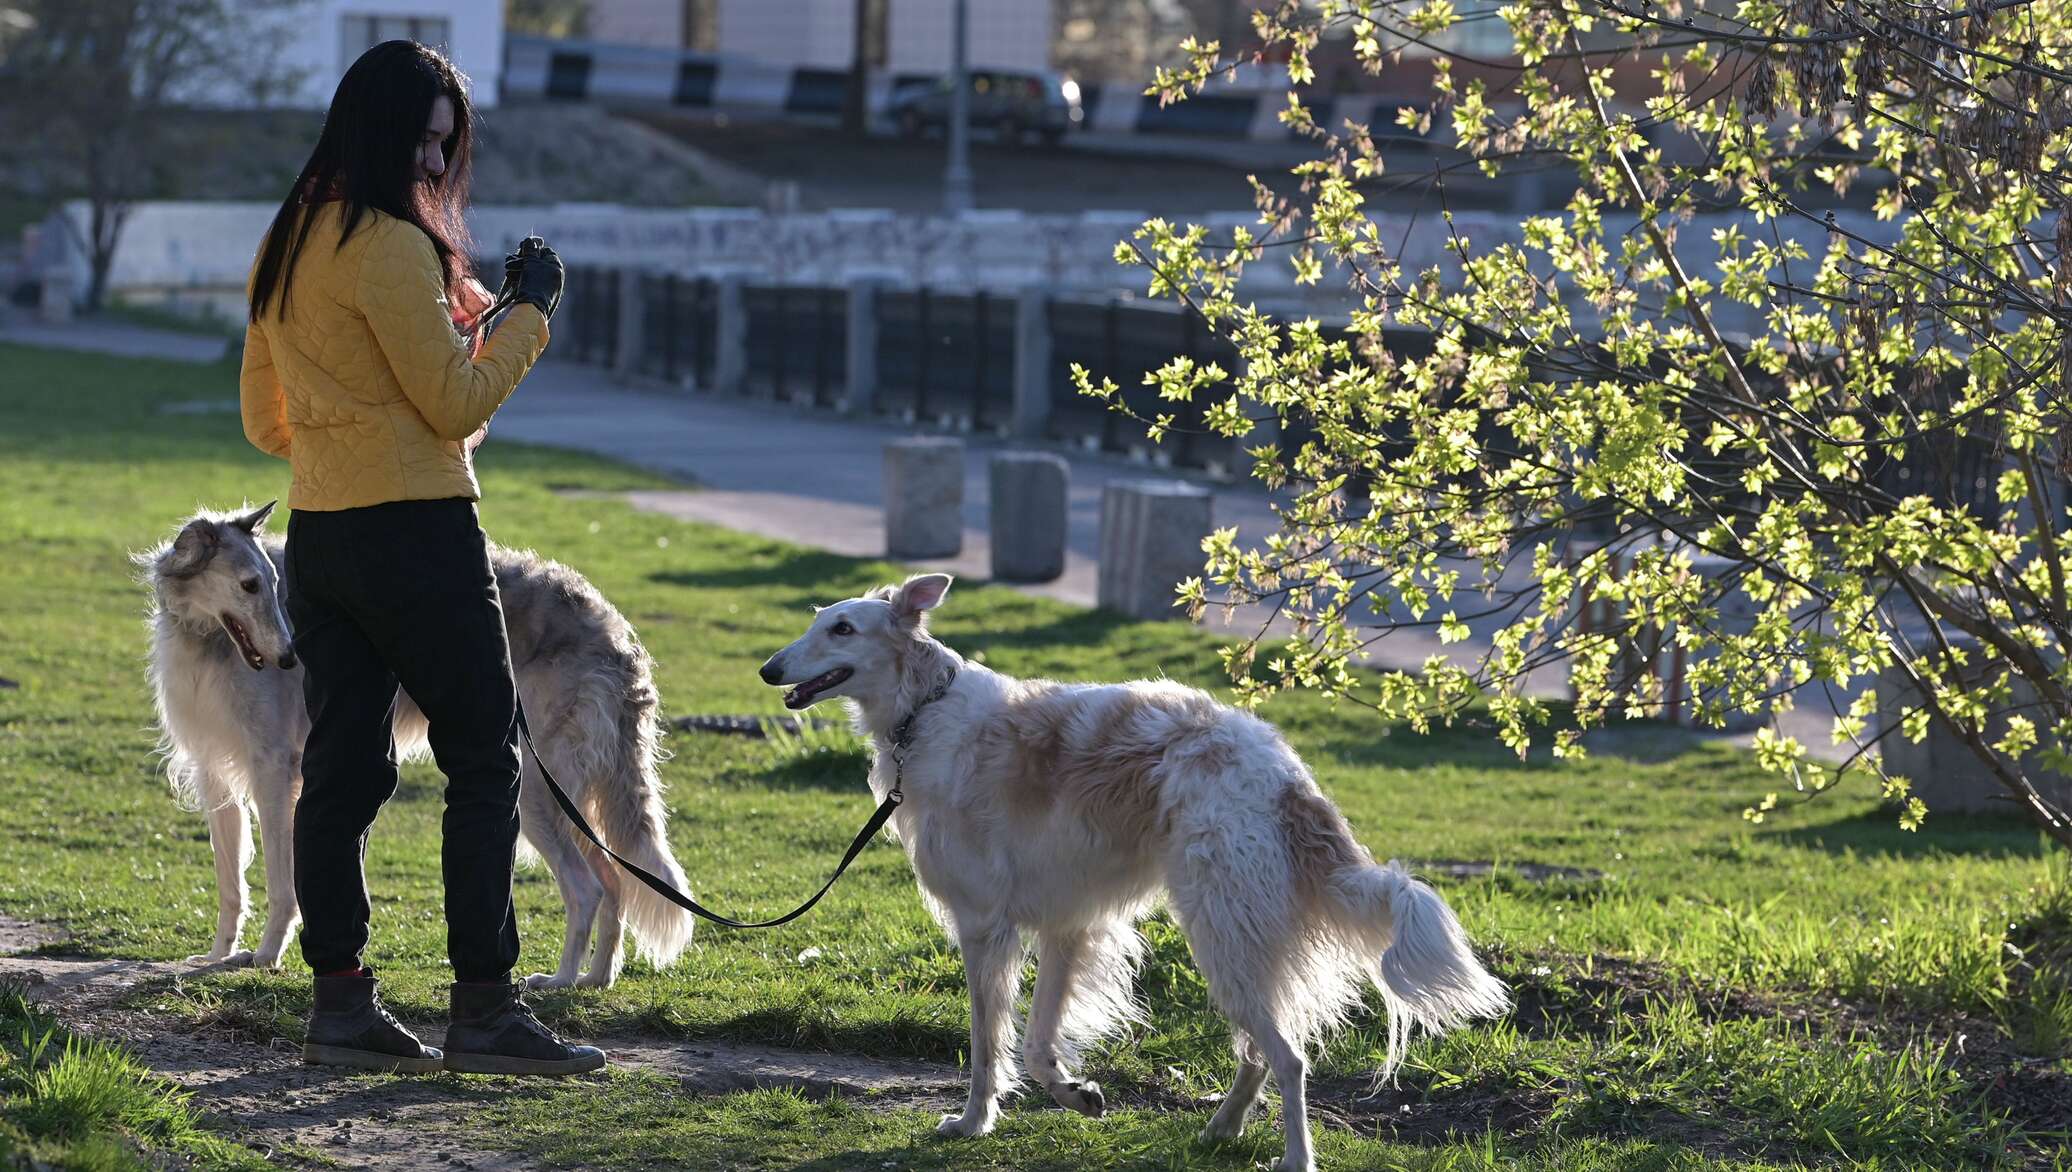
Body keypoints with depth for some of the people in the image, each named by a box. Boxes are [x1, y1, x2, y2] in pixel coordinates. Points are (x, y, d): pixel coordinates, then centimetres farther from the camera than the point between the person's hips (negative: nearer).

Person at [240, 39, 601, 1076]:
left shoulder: (284, 249, 14)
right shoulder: (390, 247, -14)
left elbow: (264, 421, 20)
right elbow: (457, 402, -13)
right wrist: (530, 309, -3)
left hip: (317, 538, 8)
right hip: (415, 532, -8)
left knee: (341, 766, 8)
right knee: (483, 759, -3)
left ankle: (339, 1003, 8)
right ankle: (484, 1009, -5)